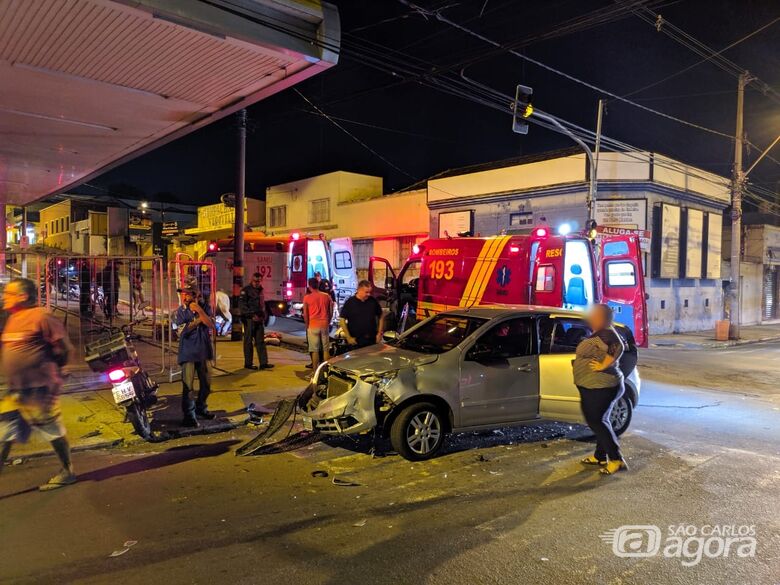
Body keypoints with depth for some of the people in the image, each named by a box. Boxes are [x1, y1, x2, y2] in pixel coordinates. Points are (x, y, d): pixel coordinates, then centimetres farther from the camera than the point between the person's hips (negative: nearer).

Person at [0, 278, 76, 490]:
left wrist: (49, 368, -2)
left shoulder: (41, 316, -16)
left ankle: (68, 472, 19)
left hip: (38, 389, -9)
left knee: (53, 432, 4)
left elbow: (63, 347, -15)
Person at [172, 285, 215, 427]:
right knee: (188, 385, -6)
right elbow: (182, 330, -14)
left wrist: (199, 311, -20)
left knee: (206, 383, 13)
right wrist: (198, 320, -11)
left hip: (203, 351, 3)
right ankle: (189, 414, 4)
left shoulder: (204, 307, 1)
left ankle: (201, 408, 32)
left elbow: (211, 325, -12)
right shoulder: (180, 311, -3)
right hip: (188, 352, -3)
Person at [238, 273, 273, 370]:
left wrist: (263, 316, 12)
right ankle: (248, 363, 8)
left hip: (259, 319, 6)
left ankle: (263, 363, 3)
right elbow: (241, 305, -14)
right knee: (248, 342, 1)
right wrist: (252, 315, -20)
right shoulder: (246, 290, -6)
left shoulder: (260, 290, 16)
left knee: (261, 341, 3)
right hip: (249, 319, -6)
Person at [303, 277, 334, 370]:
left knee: (314, 350, 2)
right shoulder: (327, 296, 3)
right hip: (325, 325, 2)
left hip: (313, 326, -2)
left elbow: (305, 314, -3)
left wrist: (307, 325, 9)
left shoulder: (307, 298, -4)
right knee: (326, 349, 10)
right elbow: (331, 312, 7)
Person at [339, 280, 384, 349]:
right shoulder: (350, 302, -6)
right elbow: (342, 320, -5)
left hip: (372, 340, 3)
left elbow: (380, 316, 14)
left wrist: (379, 333, 6)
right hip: (356, 341, -3)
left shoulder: (373, 301, 3)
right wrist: (348, 337, -8)